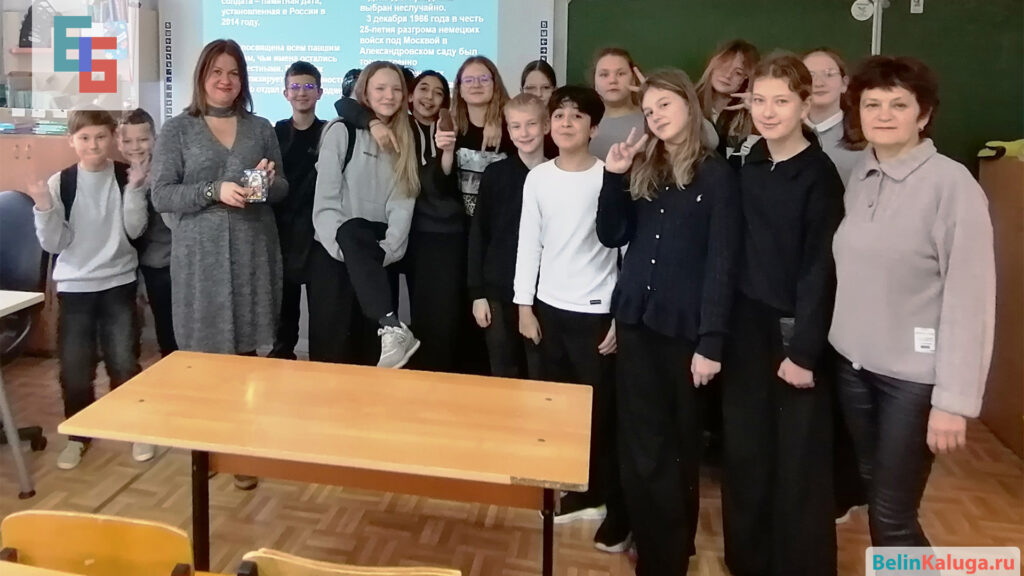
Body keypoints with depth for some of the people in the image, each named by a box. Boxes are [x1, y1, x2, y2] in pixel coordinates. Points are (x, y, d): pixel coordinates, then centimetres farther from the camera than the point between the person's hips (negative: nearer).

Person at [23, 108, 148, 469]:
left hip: (119, 282, 0)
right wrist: (44, 208, -20)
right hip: (74, 285, 1)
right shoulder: (60, 182, -5)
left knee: (124, 361, 1)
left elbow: (134, 231, -10)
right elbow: (54, 244, -5)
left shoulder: (126, 176, -4)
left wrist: (134, 189, -19)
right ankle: (78, 434, 23)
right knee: (74, 366, 4)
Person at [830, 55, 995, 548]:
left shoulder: (952, 184, -15)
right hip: (853, 363, 5)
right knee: (874, 494, 17)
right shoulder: (859, 176, 3)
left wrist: (954, 399, -16)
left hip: (914, 375, -5)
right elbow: (852, 274, 7)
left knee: (893, 515, 2)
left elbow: (969, 298, -16)